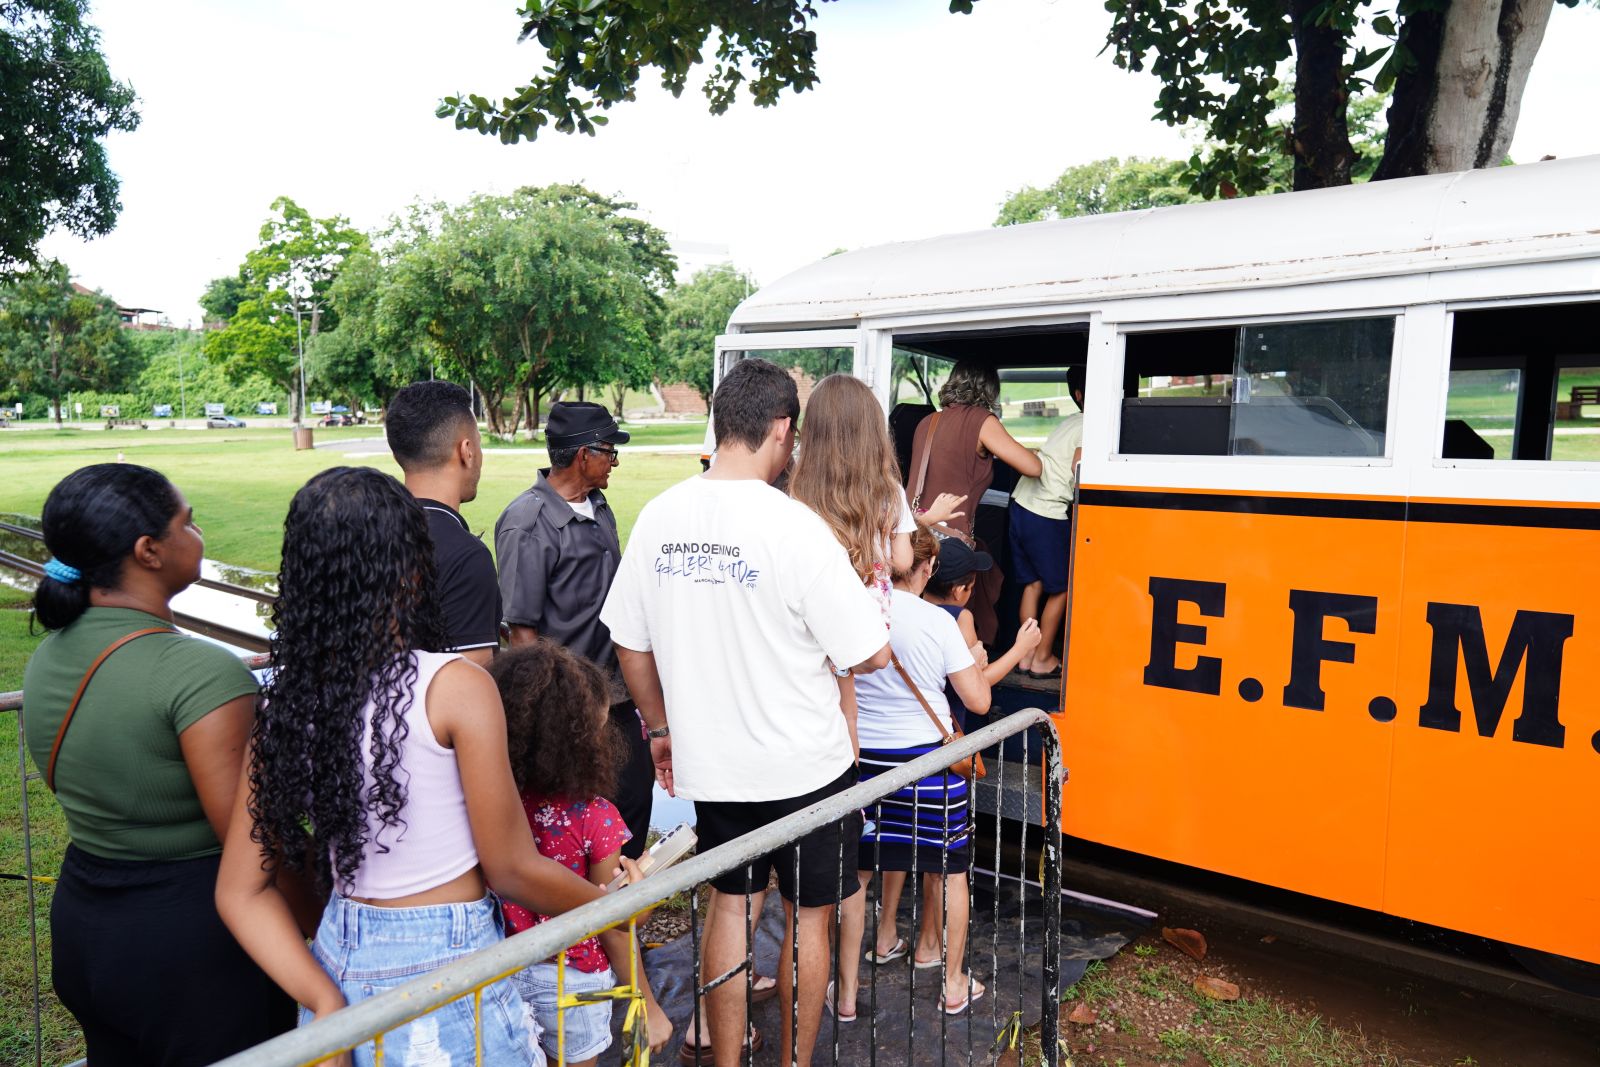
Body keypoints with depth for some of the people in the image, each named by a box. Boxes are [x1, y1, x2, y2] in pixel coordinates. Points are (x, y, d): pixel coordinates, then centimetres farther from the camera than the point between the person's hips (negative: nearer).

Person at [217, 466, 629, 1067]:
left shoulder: (284, 702, -4)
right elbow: (513, 872, -12)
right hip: (446, 968, -4)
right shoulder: (454, 688, -20)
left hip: (340, 963, 5)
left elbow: (241, 893, 0)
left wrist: (327, 1003, -3)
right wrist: (615, 903, 3)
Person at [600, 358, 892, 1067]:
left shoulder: (659, 518, -5)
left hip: (709, 762, 5)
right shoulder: (795, 527, -21)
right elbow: (871, 656, -17)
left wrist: (661, 728, 17)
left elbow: (630, 645, 3)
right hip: (803, 767, -4)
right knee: (808, 916, 16)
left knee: (729, 903, 22)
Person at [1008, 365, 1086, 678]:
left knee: (1033, 584, 15)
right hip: (1047, 515, -8)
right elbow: (1079, 472, -18)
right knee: (1061, 589, 6)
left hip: (1022, 505, 9)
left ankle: (1027, 655, 21)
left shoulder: (1069, 422, 19)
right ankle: (1043, 659, 14)